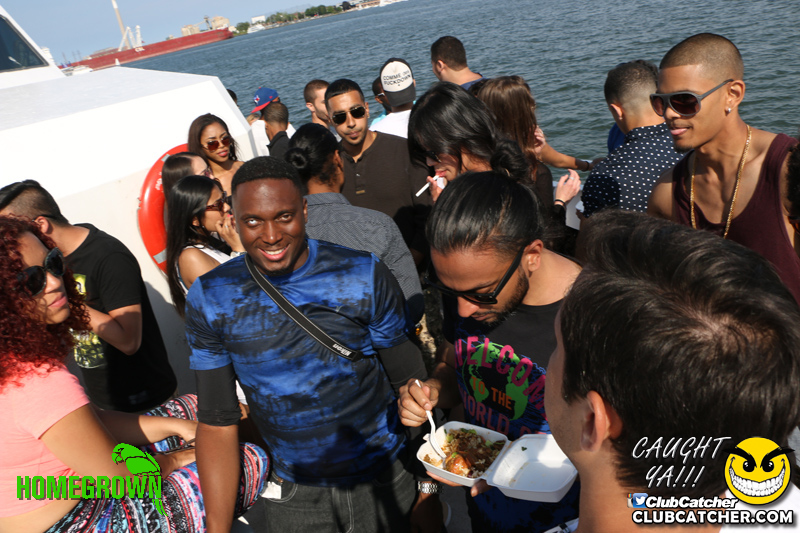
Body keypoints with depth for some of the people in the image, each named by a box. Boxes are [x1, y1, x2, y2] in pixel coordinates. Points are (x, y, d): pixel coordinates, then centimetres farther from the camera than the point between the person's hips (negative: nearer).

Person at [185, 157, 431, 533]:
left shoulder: (365, 276, -15)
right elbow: (217, 421, -5)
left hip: (385, 482, -1)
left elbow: (409, 380, -7)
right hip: (293, 497, 1)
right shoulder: (209, 300, -9)